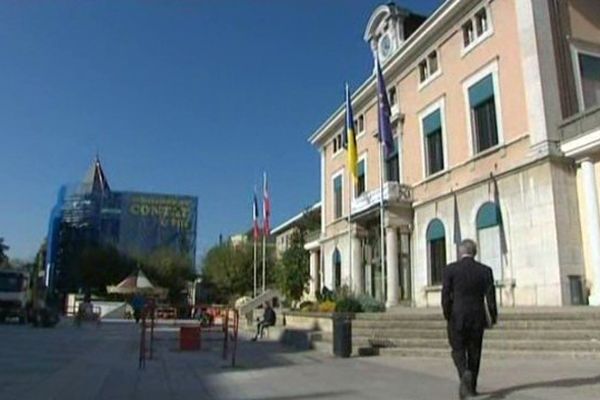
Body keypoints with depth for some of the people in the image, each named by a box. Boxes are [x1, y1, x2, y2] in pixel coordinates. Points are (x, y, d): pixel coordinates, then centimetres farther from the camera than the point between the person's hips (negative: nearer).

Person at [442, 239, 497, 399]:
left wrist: (447, 316, 6)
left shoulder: (450, 269, -7)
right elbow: (490, 297, -3)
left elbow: (445, 296, -8)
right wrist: (493, 317, 11)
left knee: (458, 351, 9)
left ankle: (465, 374, -17)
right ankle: (471, 386, 21)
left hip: (457, 318, -2)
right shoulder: (485, 270, -2)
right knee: (474, 353, 15)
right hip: (477, 318, 2)